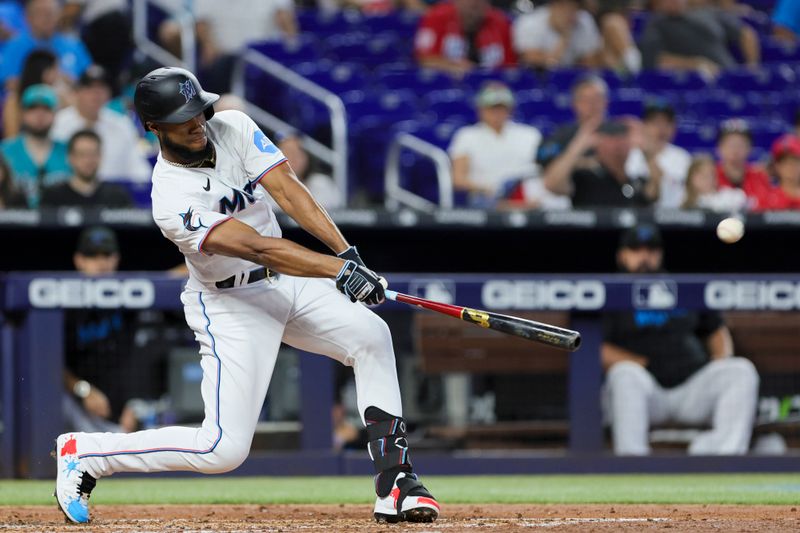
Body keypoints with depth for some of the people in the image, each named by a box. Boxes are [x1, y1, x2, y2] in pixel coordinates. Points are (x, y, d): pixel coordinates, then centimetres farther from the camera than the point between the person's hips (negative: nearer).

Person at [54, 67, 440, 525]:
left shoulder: (233, 127, -8)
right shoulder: (172, 199, -26)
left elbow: (287, 189, -17)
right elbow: (258, 248, -34)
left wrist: (346, 252, -29)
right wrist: (339, 270, -42)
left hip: (288, 280, 7)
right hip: (230, 304, -7)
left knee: (371, 335, -14)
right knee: (224, 448, -12)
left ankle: (395, 484, -12)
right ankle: (85, 454, 6)